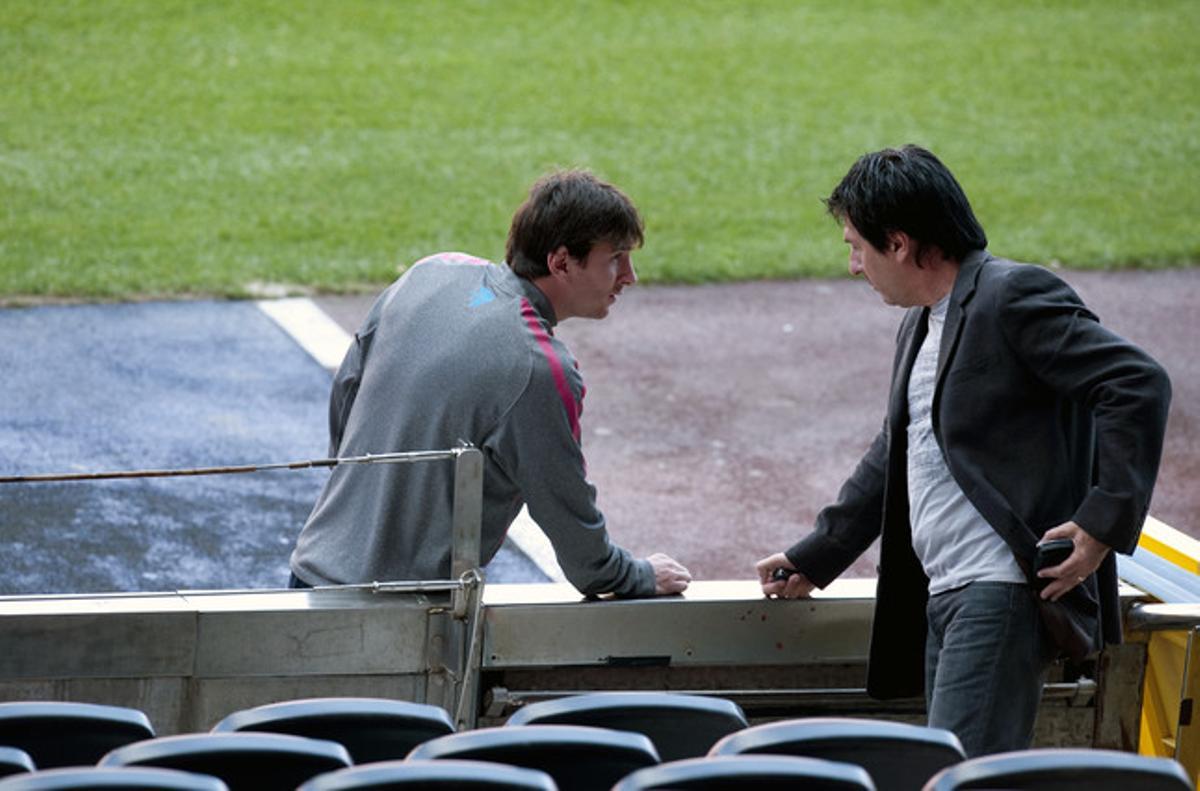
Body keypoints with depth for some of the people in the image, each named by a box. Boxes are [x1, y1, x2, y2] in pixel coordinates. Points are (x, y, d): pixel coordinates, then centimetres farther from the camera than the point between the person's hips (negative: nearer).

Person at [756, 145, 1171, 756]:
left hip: (1004, 592, -10)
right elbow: (892, 457, 32)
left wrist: (1103, 522, -20)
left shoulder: (1012, 298, -10)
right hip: (945, 594, 10)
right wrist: (815, 557, 34)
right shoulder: (921, 324, 21)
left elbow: (1140, 386, -17)